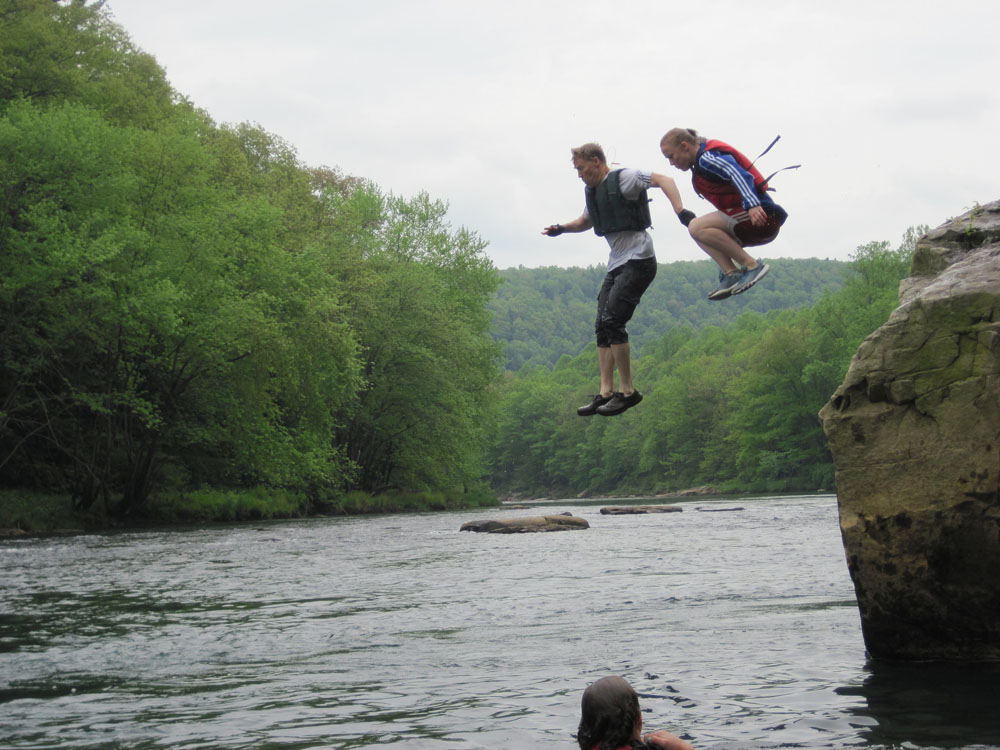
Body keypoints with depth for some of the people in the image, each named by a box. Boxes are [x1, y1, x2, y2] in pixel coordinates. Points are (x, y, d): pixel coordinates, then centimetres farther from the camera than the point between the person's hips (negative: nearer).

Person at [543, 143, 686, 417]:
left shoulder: (623, 179, -10)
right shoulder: (591, 190, 16)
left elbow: (664, 180, -21)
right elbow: (587, 221, 35)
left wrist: (680, 211, -35)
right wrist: (562, 228, 16)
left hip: (638, 261, -9)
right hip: (616, 264, 9)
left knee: (612, 320, -19)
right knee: (602, 327, 3)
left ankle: (628, 391, -15)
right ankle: (606, 393, 3)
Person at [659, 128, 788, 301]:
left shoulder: (708, 158, -11)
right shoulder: (703, 162, 21)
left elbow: (739, 174, -26)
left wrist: (752, 204, -42)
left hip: (761, 216, -11)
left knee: (697, 227, -20)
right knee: (700, 229, 16)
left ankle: (752, 265, -16)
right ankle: (731, 273, -2)